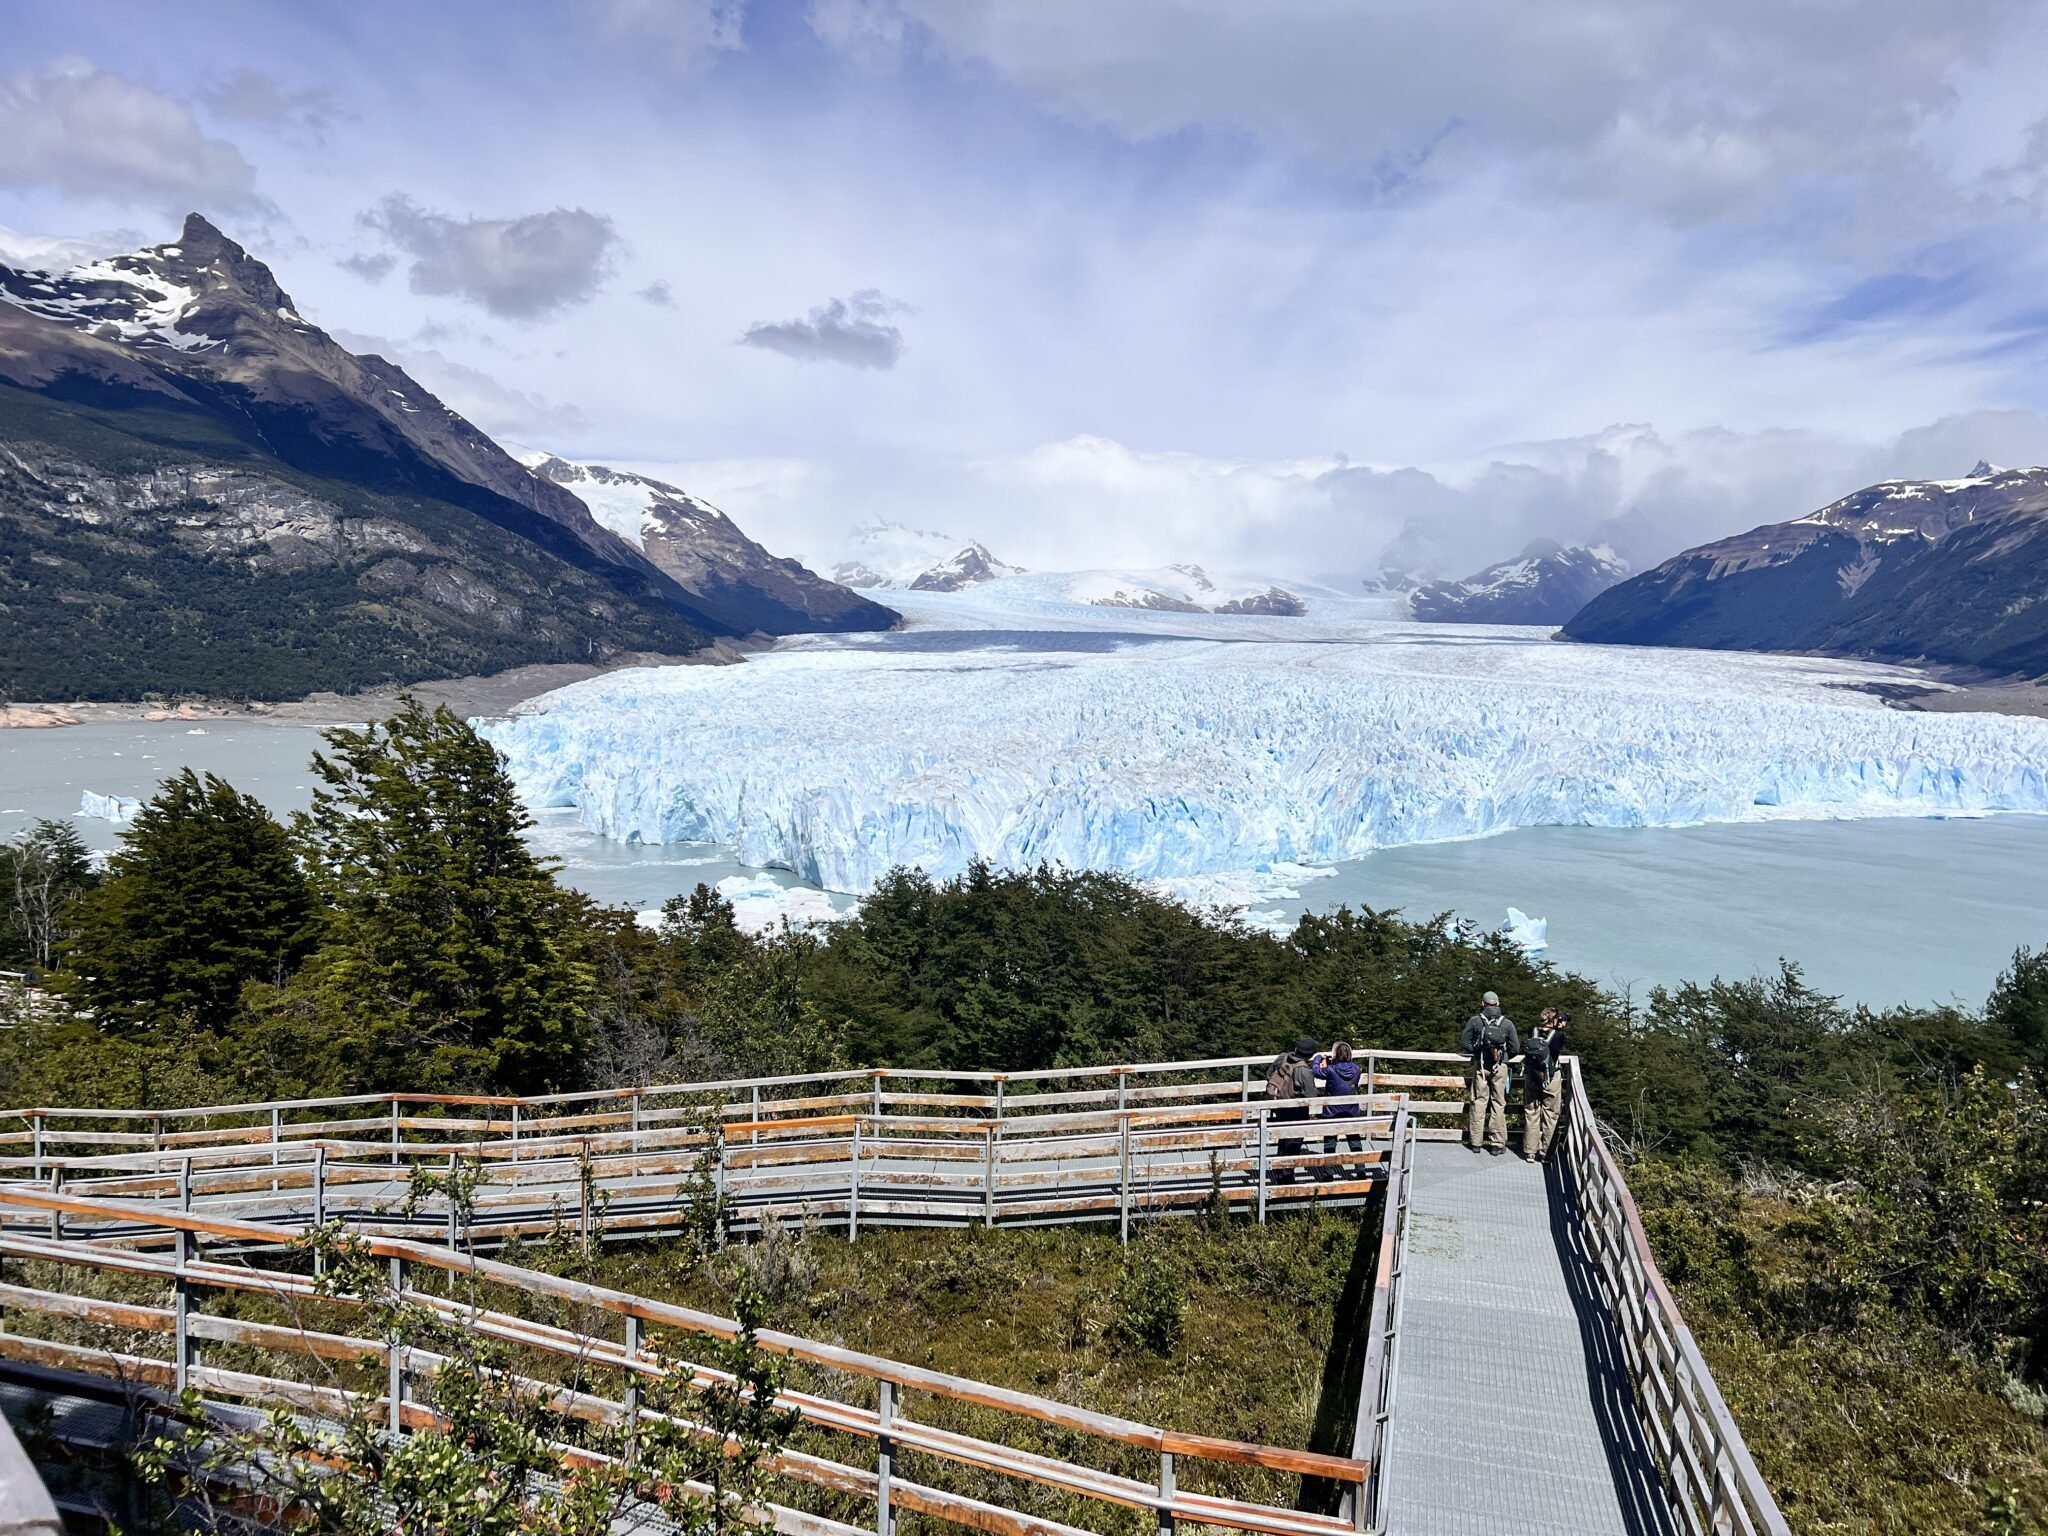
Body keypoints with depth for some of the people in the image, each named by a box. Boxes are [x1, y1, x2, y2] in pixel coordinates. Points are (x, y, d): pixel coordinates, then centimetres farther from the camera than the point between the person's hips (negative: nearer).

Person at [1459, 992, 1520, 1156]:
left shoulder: (1475, 1020, -3)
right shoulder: (1507, 1023, -2)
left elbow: (1464, 1042, -2)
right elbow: (1516, 1048, -1)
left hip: (1480, 1066, 0)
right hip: (1500, 1068, 0)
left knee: (1478, 1102, 7)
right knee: (1498, 1104, 6)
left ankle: (1475, 1142, 10)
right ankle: (1497, 1144, 8)